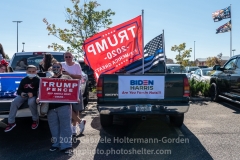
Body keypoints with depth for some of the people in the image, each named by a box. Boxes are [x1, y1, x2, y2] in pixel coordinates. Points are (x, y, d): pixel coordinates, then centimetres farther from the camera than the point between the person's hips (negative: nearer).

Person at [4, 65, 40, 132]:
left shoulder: (37, 80, -3)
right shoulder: (24, 80, 10)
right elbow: (19, 90, 11)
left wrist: (33, 93, -26)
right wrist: (21, 93, -13)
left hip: (33, 95, -4)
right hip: (23, 95, 5)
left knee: (31, 102, -37)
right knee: (14, 103, -18)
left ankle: (35, 120, -12)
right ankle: (11, 122, -7)